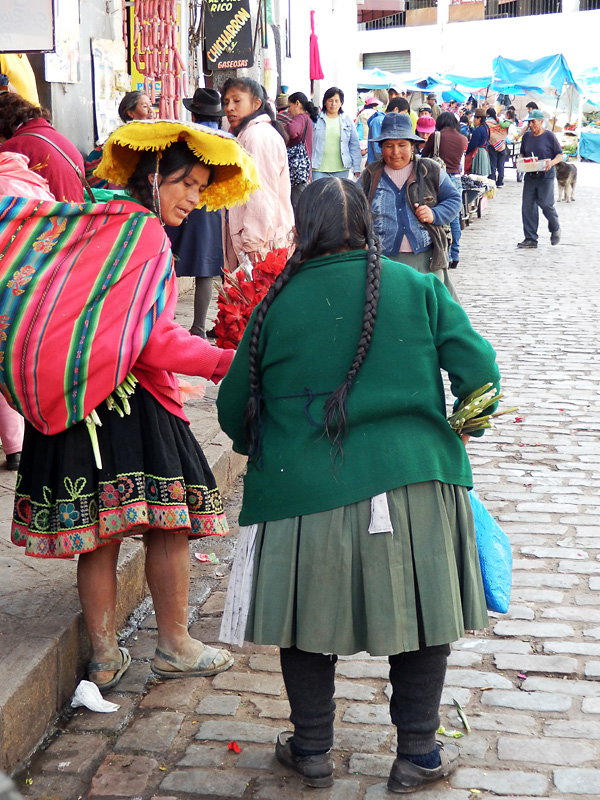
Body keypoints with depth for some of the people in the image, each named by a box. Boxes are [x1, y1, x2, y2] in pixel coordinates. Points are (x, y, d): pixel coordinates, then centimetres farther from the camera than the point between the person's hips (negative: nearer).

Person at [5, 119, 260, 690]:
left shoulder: (75, 218, 12)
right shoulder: (145, 235, -11)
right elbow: (156, 340, -19)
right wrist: (227, 362, -18)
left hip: (64, 401, 8)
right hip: (129, 404, -7)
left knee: (98, 531, 12)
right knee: (167, 520, 6)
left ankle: (104, 657, 21)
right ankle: (173, 646, 18)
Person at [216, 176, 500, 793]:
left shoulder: (277, 304, 3)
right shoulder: (417, 287, 2)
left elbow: (234, 409, 10)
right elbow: (478, 369, -1)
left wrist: (263, 448, 30)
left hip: (304, 491, 0)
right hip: (413, 482, 0)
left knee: (309, 623, 16)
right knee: (420, 617, 15)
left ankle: (311, 753, 29)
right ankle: (417, 757, 25)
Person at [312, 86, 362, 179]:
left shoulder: (347, 120, 8)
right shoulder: (316, 119, 4)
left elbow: (355, 145, 10)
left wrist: (356, 168, 5)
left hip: (341, 169, 1)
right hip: (319, 169, -1)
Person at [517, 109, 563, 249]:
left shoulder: (549, 136, -4)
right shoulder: (527, 136, 9)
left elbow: (560, 155, -1)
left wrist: (551, 162, -21)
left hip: (546, 175, -5)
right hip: (530, 176, 5)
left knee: (546, 204, -6)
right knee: (528, 206, -1)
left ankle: (555, 229, 23)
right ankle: (530, 239, 5)